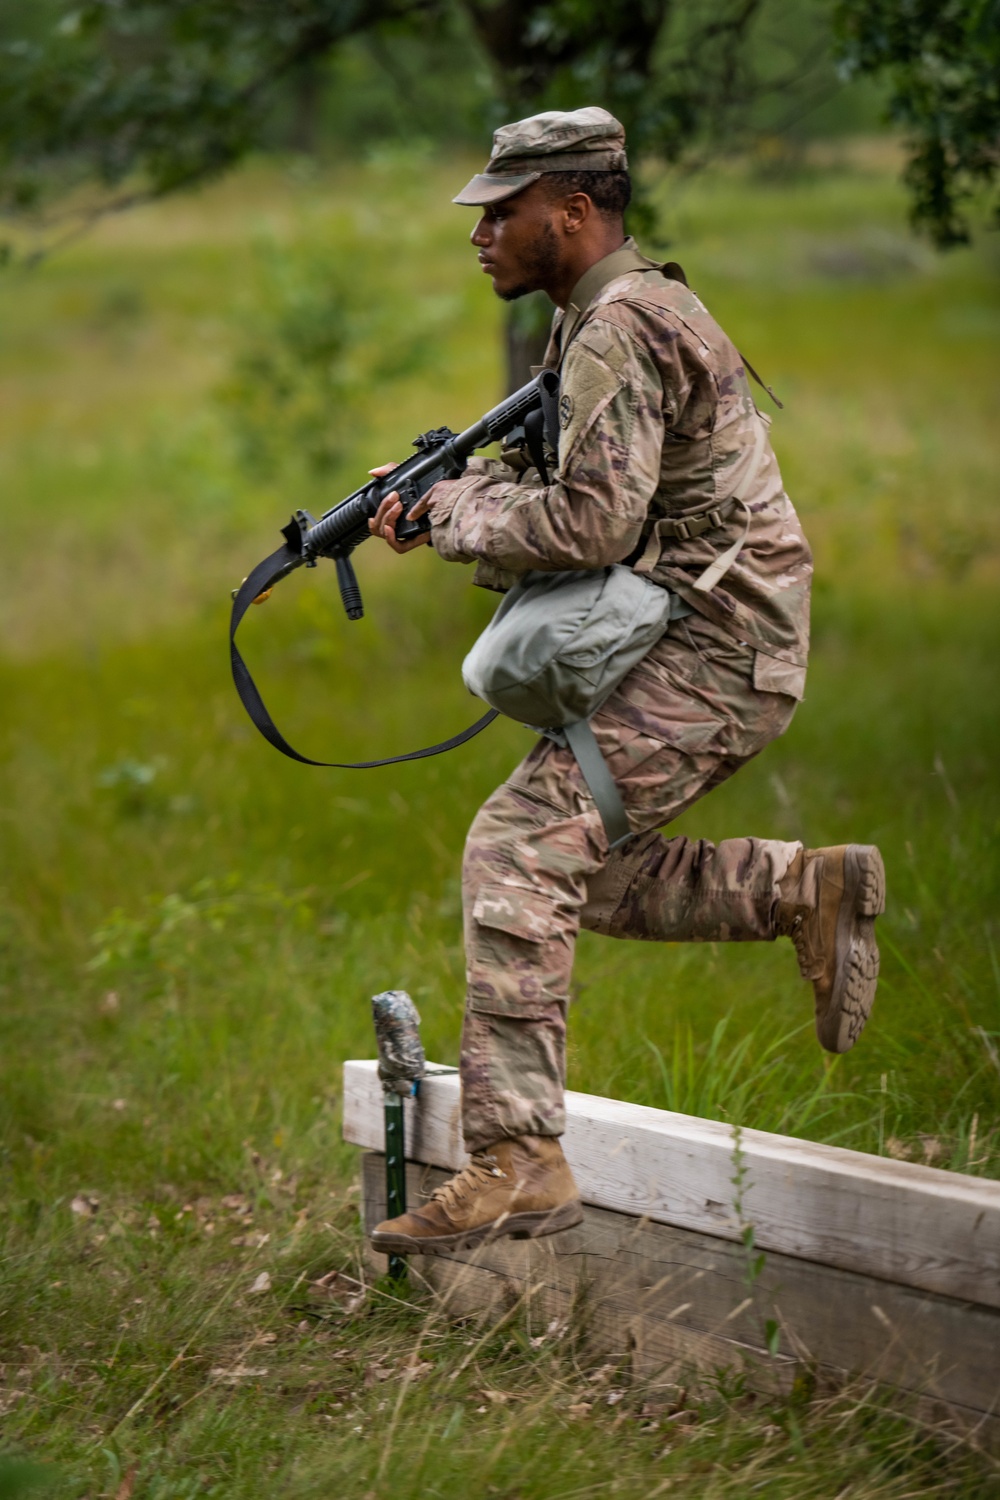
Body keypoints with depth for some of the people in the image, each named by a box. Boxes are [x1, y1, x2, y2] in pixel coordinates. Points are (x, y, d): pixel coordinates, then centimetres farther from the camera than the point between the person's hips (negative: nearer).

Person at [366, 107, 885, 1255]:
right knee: (587, 874, 15)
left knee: (518, 847, -17)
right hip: (713, 651, 10)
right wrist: (440, 499, 7)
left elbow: (592, 523, -24)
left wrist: (462, 512, -8)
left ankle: (516, 1162, -20)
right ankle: (808, 891, 13)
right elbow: (581, 495, 22)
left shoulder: (619, 331, -16)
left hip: (709, 654, -10)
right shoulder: (631, 310, 17)